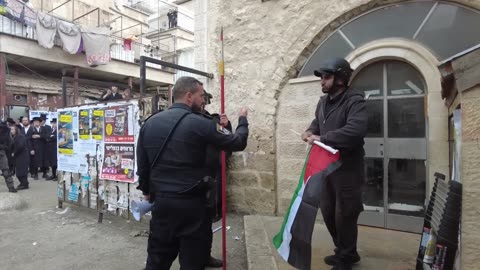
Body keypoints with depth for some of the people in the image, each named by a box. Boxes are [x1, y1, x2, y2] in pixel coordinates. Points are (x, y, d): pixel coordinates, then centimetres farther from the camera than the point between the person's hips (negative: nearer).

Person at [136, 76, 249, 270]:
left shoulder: (150, 122, 3)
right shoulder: (200, 124, -14)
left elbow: (142, 163, 10)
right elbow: (237, 143, -6)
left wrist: (147, 190, 24)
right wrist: (243, 120, 13)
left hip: (161, 200, 6)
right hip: (192, 203, -5)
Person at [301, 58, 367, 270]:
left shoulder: (355, 101, -17)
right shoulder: (323, 101, 9)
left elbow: (356, 130, -33)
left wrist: (322, 138, -28)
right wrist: (311, 131, 1)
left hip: (347, 169, -8)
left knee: (344, 215, 5)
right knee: (327, 211, 18)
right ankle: (344, 251, 39)